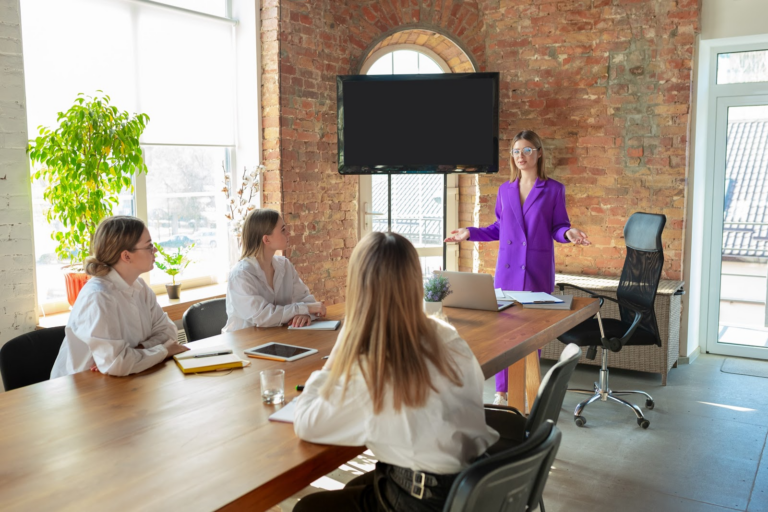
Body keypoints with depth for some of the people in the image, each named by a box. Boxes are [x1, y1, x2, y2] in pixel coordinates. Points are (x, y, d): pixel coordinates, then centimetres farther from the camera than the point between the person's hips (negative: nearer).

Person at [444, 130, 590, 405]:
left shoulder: (554, 189, 1)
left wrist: (569, 233, -20)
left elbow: (558, 227, 1)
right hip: (507, 268, 3)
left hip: (537, 270, -3)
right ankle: (502, 390, 16)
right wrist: (470, 233, 8)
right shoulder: (505, 189, 10)